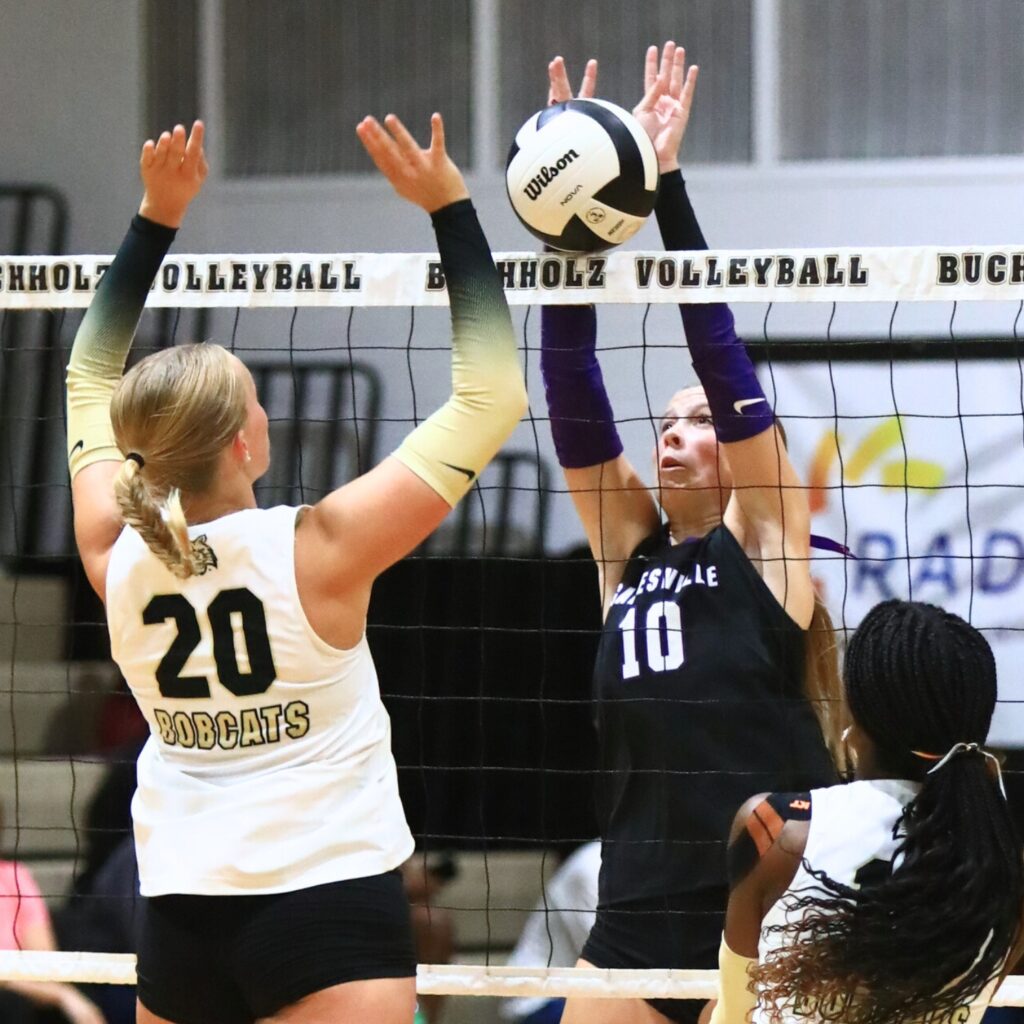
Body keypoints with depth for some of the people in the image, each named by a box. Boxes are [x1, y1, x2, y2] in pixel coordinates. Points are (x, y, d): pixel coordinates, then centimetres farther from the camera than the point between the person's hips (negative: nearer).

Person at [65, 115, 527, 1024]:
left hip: (180, 924, 6)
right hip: (330, 915, -6)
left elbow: (92, 380, 18)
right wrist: (449, 207, -6)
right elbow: (491, 396, -8)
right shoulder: (317, 553, -13)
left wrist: (156, 217, 18)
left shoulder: (117, 560, -1)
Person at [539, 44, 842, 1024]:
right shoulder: (625, 546, 14)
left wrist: (665, 184, -9)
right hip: (638, 919, 5)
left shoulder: (763, 536, 3)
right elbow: (572, 393, 6)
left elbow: (720, 353, -4)